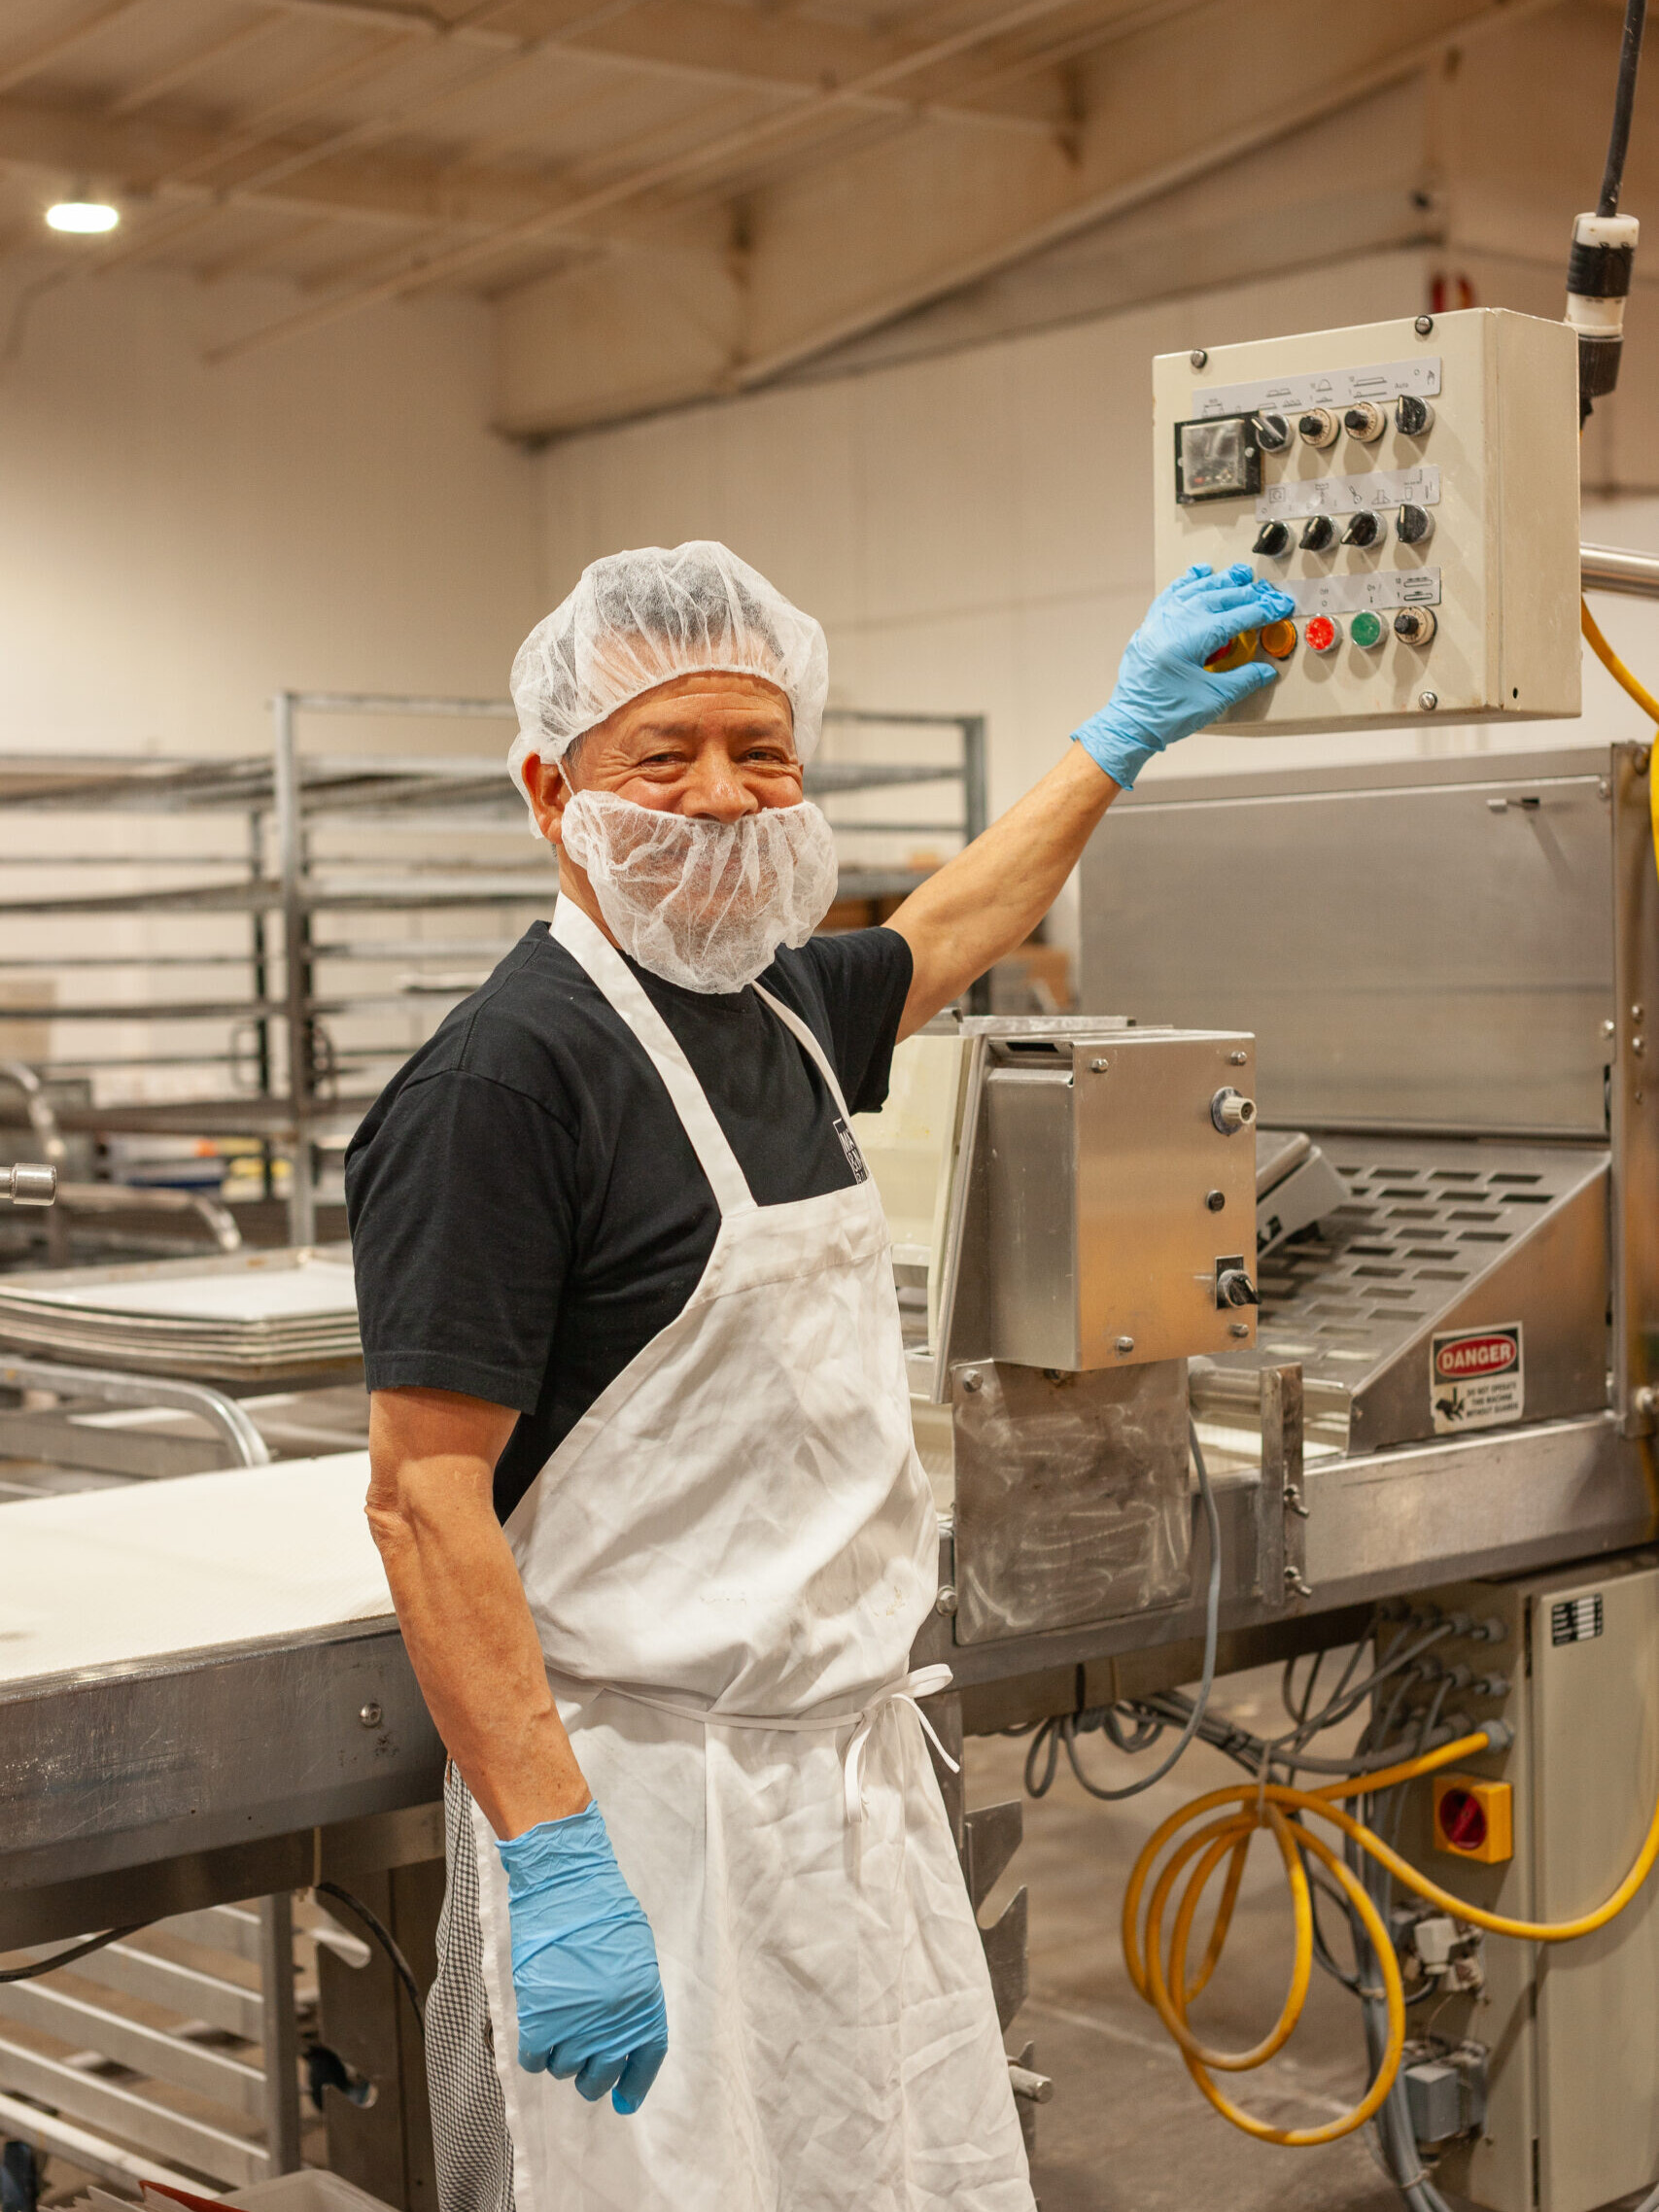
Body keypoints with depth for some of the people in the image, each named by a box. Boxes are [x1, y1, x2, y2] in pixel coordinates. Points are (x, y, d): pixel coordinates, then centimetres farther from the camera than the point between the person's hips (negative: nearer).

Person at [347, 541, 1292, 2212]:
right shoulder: (511, 1070, -16)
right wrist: (555, 1863, -24)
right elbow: (425, 1498, -19)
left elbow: (941, 936, 32)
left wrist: (1127, 728, 40)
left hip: (857, 1762, 8)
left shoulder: (783, 1008, 8)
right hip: (642, 1810, -8)